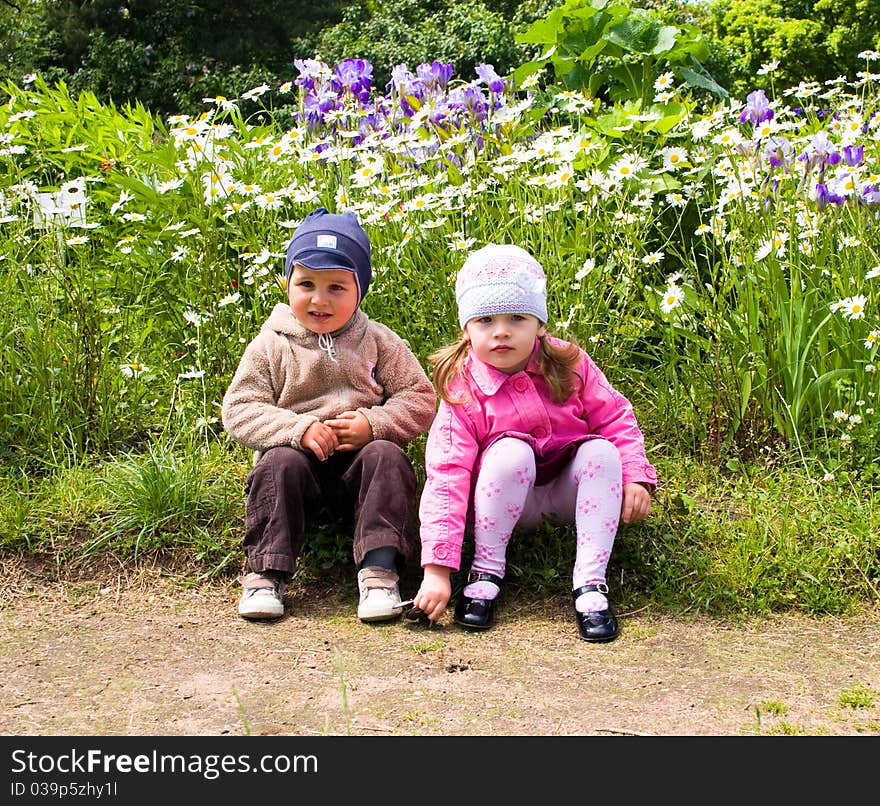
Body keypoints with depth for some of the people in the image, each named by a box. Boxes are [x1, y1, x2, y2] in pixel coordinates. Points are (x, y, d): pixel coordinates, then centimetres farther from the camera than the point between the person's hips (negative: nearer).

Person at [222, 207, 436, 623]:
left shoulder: (378, 341, 6)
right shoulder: (271, 346, 3)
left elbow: (420, 398, 4)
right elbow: (238, 411, -3)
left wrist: (374, 424, -15)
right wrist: (297, 428, -19)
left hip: (360, 457, 1)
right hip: (299, 454, 0)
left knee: (386, 457, -28)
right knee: (279, 463, -31)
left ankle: (379, 569, -30)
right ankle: (265, 573, -23)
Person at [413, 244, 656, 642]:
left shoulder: (570, 365, -11)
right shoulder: (462, 391, -19)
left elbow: (615, 418, -2)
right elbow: (446, 477, -25)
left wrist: (634, 475, -19)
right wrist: (436, 570, -32)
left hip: (569, 489, 3)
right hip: (507, 501, -3)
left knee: (601, 451, -25)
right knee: (511, 450, -32)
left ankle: (590, 584, -23)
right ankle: (486, 572, -18)